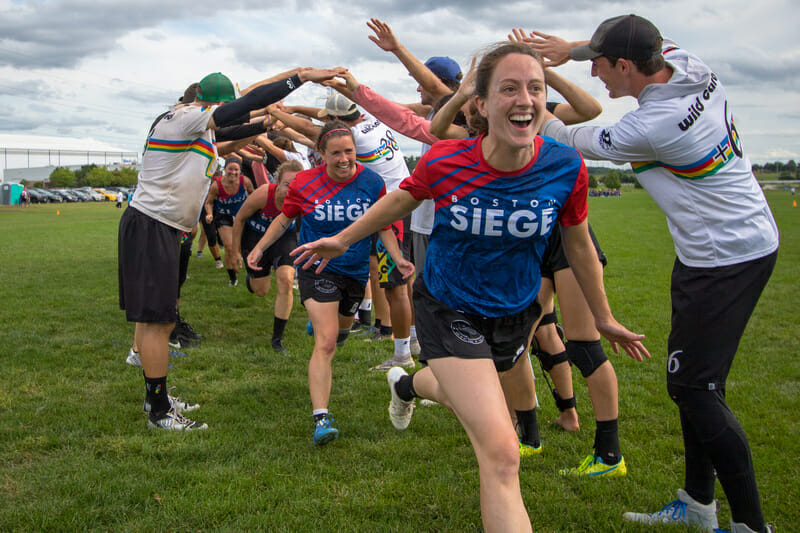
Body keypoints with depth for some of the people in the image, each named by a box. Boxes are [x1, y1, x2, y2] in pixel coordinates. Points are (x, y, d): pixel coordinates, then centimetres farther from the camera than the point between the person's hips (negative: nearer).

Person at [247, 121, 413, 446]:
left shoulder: (372, 183, -7)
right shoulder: (305, 183, -10)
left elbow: (383, 226, 3)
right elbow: (285, 218, 6)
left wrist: (398, 258, -11)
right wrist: (260, 248, -2)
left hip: (355, 271, 4)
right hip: (317, 269, -4)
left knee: (342, 327, 27)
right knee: (326, 341, -18)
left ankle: (319, 320, 68)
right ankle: (321, 419, -21)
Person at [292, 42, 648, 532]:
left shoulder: (566, 168, -20)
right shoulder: (444, 163, -24)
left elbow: (578, 244, -2)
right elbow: (401, 200, -1)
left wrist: (604, 318, 9)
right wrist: (342, 240, 11)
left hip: (515, 312, 4)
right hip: (449, 310, -3)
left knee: (459, 392, 32)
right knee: (501, 453, -17)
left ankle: (407, 385, 69)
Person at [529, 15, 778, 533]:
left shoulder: (652, 127, -25)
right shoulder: (690, 64, -3)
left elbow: (571, 142, -9)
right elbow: (648, 42, 21)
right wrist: (571, 48, 13)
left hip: (723, 264, -9)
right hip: (750, 241, 9)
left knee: (694, 387, -5)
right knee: (696, 382, 15)